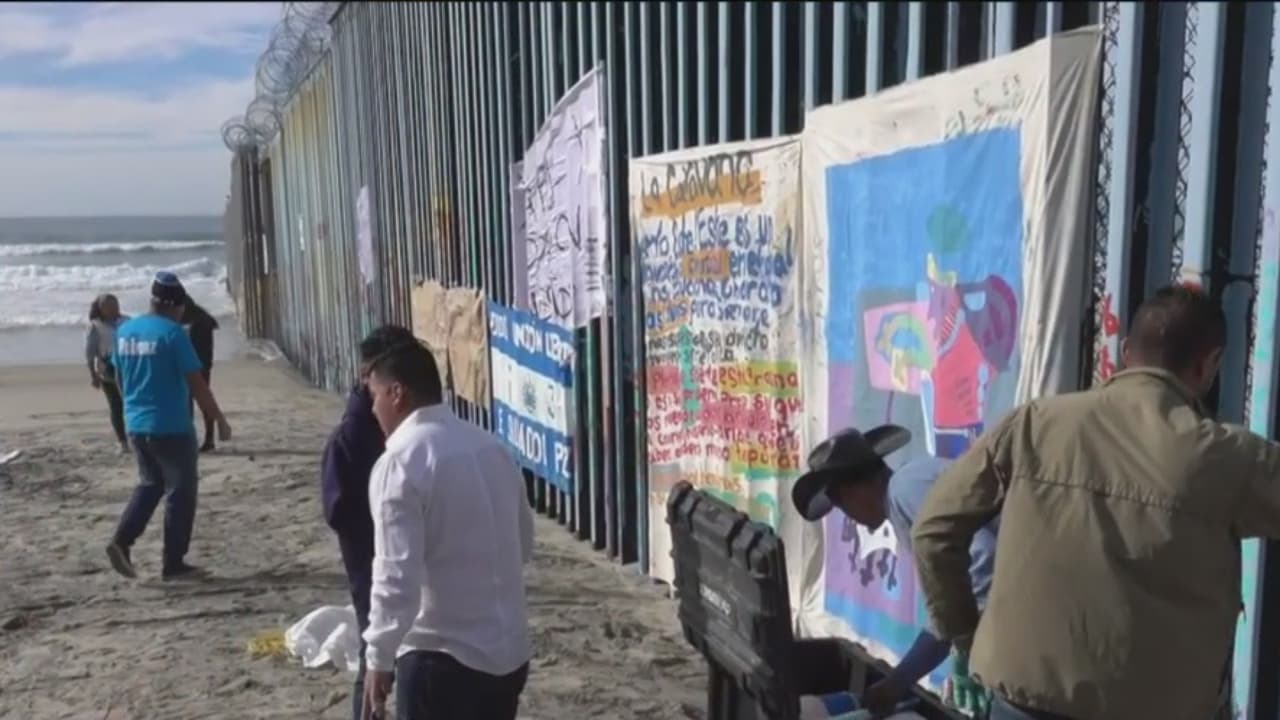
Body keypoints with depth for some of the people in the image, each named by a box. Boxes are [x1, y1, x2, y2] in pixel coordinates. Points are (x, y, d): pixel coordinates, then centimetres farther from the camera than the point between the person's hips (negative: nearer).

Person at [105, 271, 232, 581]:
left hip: (136, 425, 7)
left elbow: (120, 379, 16)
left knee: (150, 484, 23)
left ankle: (121, 541, 7)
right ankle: (174, 564, 8)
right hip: (171, 427, -7)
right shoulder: (172, 333, -15)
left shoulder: (124, 331, 6)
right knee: (180, 492, 5)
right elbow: (196, 383, -15)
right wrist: (219, 420, -7)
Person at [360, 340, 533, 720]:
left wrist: (379, 659, -11)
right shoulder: (491, 447, 6)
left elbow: (397, 576, -21)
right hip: (510, 650, 7)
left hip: (441, 656, -7)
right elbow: (524, 543, 16)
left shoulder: (400, 461, -17)